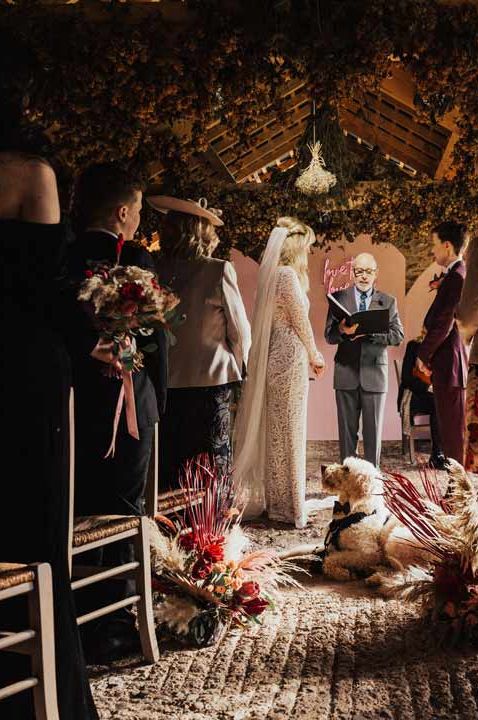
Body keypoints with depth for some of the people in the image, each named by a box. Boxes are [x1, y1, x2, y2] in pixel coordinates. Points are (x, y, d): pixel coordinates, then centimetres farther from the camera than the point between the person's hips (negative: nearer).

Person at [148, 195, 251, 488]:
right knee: (211, 466, 6)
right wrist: (239, 366, 12)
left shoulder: (156, 270, -3)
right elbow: (240, 331, -6)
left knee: (170, 466, 13)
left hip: (167, 382, 3)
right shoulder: (219, 271, -12)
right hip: (211, 379, -3)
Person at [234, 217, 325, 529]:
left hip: (277, 357, 9)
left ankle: (275, 499, 22)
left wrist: (308, 356, 13)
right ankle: (289, 505, 6)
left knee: (277, 431, 13)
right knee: (290, 432, -2)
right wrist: (315, 357, 2)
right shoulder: (288, 274, -14)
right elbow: (301, 321, -11)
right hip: (291, 357, -9)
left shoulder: (274, 274, 14)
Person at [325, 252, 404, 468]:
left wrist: (369, 332, -18)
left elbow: (398, 335, -4)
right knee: (347, 428, 8)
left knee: (374, 429, 5)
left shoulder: (388, 301, 7)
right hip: (346, 372, 0)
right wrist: (342, 330, -21)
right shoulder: (339, 298, 6)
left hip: (375, 372, 0)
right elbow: (329, 336, 2)